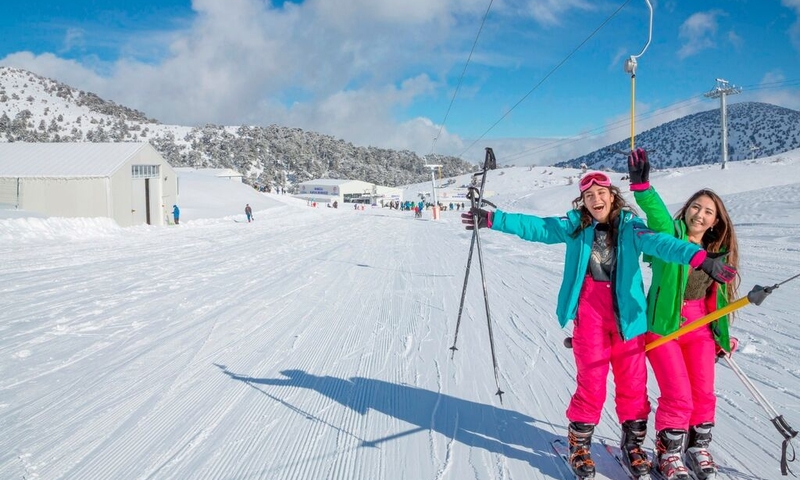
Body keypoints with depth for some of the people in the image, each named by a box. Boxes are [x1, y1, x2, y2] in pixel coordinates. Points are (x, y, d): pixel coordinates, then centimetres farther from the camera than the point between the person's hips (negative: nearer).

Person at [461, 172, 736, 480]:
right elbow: (535, 227, 7)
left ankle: (633, 444, 27)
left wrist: (700, 258, -34)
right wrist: (491, 219, 4)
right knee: (591, 383, -2)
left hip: (626, 313, 1)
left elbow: (659, 242, -17)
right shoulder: (574, 226, 4)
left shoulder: (630, 227, -1)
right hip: (589, 312, 0)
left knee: (633, 383, 6)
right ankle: (579, 445, 19)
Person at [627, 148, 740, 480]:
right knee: (678, 394, -7)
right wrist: (642, 185, -48)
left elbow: (717, 296, 19)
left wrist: (721, 334, 20)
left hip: (700, 329, 5)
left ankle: (698, 447, 27)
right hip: (663, 326, -5)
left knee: (703, 393, 5)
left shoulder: (717, 252, 10)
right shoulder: (670, 235, -8)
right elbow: (657, 214, -31)